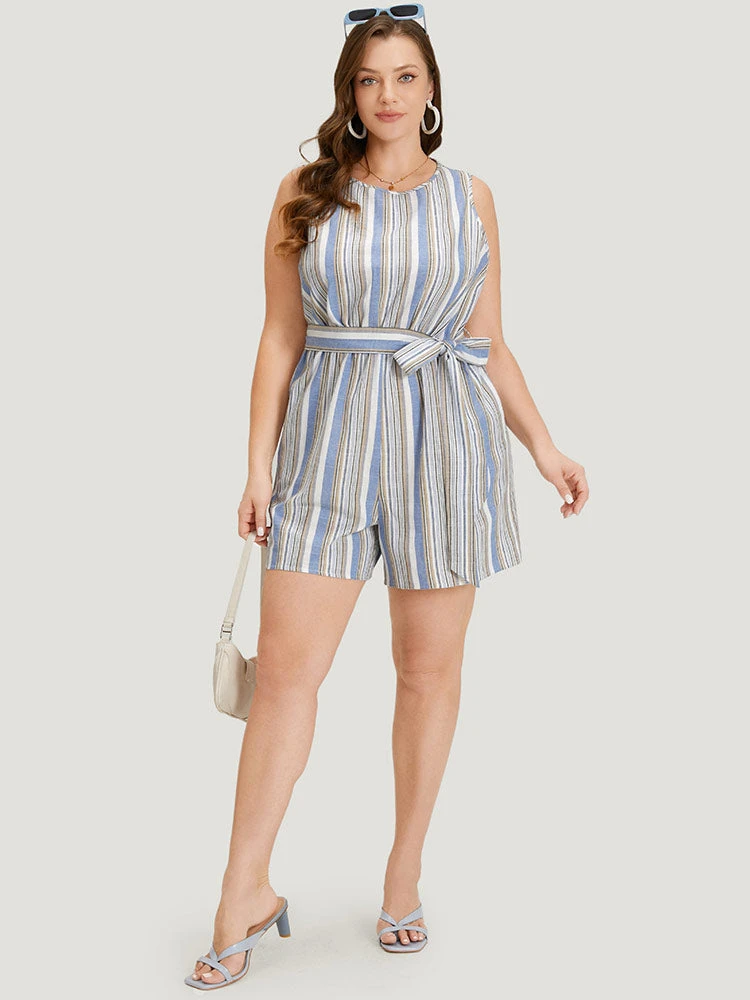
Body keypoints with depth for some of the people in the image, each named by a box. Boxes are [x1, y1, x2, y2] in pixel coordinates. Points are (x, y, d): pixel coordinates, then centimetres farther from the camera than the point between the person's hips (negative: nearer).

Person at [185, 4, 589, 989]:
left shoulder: (470, 197, 9)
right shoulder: (306, 192, 6)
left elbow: (491, 345, 12)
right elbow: (281, 338, 4)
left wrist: (544, 446, 5)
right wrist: (259, 462, -2)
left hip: (447, 437, 1)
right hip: (331, 436, -1)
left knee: (431, 667, 6)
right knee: (287, 667, -5)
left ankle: (405, 872, 23)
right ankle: (246, 890, 9)